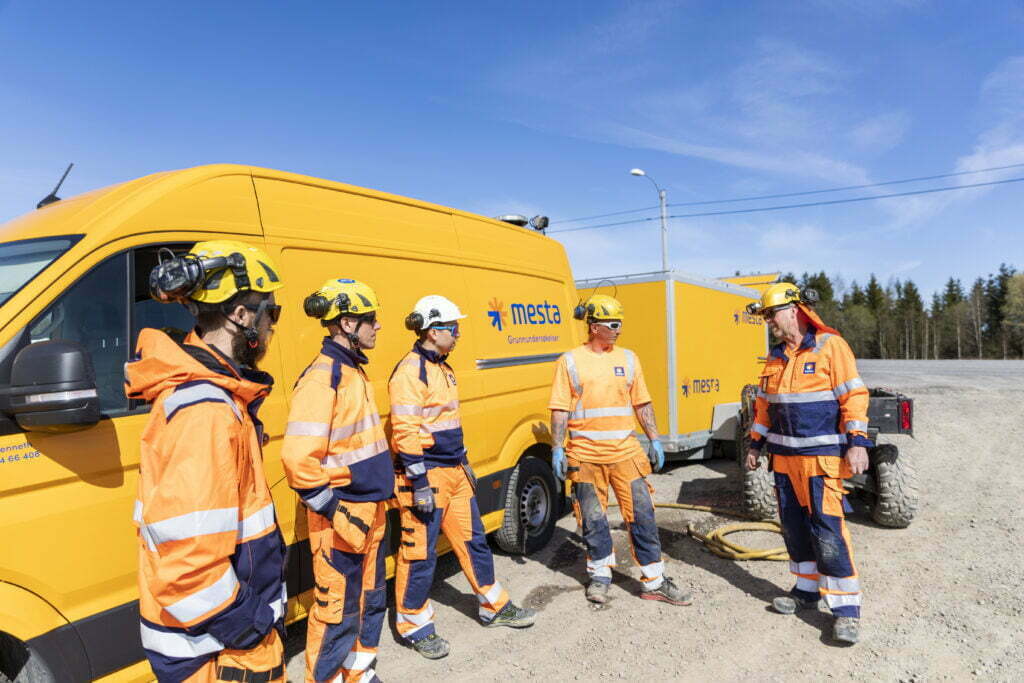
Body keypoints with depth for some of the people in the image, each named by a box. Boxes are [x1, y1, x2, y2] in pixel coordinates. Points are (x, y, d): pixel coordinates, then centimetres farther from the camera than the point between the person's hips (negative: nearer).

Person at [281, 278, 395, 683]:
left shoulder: (353, 371, 9)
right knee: (338, 611, 6)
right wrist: (335, 512, -19)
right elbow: (297, 458, -26)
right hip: (342, 517, -9)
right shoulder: (321, 377, -20)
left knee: (371, 600, 21)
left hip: (371, 510, 9)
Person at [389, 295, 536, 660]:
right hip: (426, 477, -9)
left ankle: (495, 607, 31)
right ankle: (414, 626, 20)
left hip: (454, 473, 9)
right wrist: (419, 483, -21)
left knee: (473, 540, 17)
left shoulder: (443, 368, 14)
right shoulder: (411, 371, -16)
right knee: (420, 553, 3)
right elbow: (405, 432, -20)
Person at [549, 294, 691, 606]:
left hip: (625, 452, 2)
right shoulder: (570, 361, -1)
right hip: (585, 455, -2)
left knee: (642, 515, 3)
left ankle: (654, 582, 15)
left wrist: (654, 440, 8)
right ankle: (600, 575, 29)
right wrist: (557, 449, -7)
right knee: (594, 519, 9)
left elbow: (642, 404, 12)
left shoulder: (628, 358, 8)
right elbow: (560, 410, -2)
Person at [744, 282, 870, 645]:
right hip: (784, 455, 7)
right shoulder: (776, 356, 13)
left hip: (822, 455, -7)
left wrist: (857, 442, -16)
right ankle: (807, 589, 26)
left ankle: (846, 606, 2)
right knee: (794, 526, 12)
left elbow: (854, 395, -10)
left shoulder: (830, 346, -7)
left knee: (827, 529, -9)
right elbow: (763, 403, 19)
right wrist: (756, 444, 19)